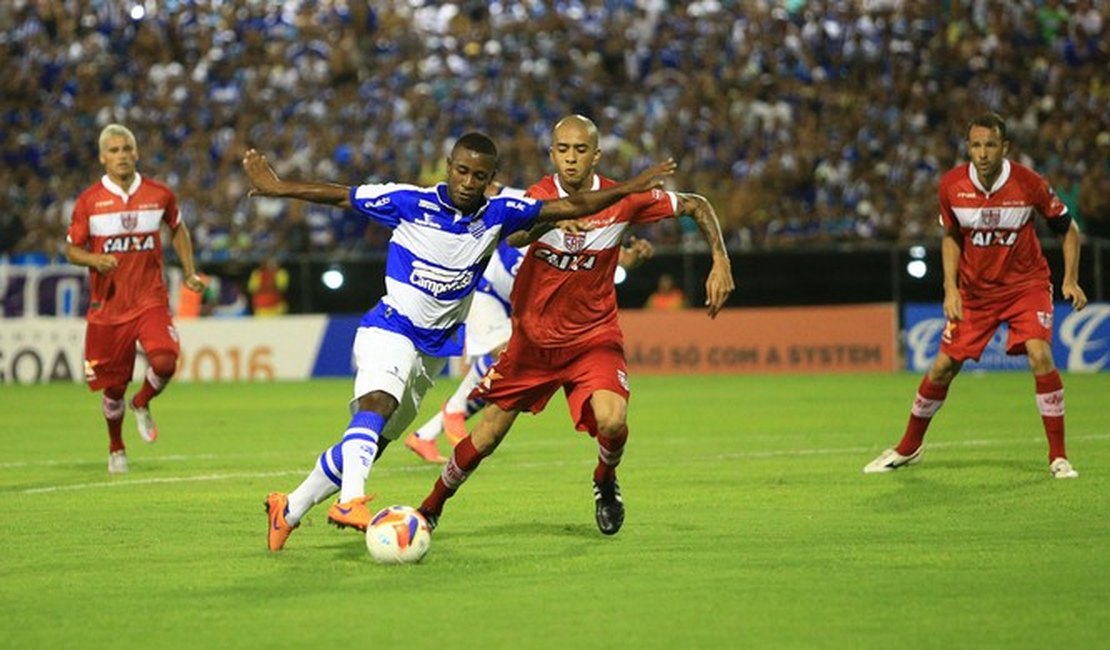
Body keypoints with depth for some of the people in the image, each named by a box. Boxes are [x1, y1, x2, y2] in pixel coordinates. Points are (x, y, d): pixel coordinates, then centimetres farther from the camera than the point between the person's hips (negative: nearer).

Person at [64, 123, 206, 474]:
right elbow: (71, 248, 4)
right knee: (113, 385, 5)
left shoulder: (159, 194, 2)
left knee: (165, 361, -23)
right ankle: (116, 448, 32)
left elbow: (178, 230, 20)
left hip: (151, 300, 0)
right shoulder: (88, 201, -3)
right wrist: (94, 260, -17)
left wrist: (189, 272, 13)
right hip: (107, 304, 0)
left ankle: (142, 405, 11)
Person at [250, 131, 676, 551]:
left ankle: (289, 510, 20)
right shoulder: (410, 203, -10)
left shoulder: (497, 214, -2)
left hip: (433, 348, 4)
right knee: (377, 402, -34)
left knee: (371, 443, 7)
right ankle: (351, 500, -49)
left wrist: (633, 187, -5)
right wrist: (277, 187, -2)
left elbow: (570, 207, -2)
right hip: (389, 329, -4)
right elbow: (342, 197, -1)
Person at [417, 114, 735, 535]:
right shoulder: (540, 197, -12)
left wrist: (720, 262, -13)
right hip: (533, 338, 1)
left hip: (594, 338, -1)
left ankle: (605, 481, 8)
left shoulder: (623, 200, -12)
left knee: (612, 422, -26)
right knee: (485, 438, 4)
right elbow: (513, 237, -33)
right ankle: (431, 508, 28)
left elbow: (697, 206, -1)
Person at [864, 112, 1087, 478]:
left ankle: (1058, 458, -14)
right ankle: (908, 449, 24)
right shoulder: (952, 186, -12)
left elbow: (1067, 228, -4)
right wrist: (950, 288, -4)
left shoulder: (1028, 183, -18)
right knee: (943, 366, 2)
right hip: (974, 290, 2)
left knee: (1040, 355, -24)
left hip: (1026, 284, -2)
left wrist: (1070, 279, -13)